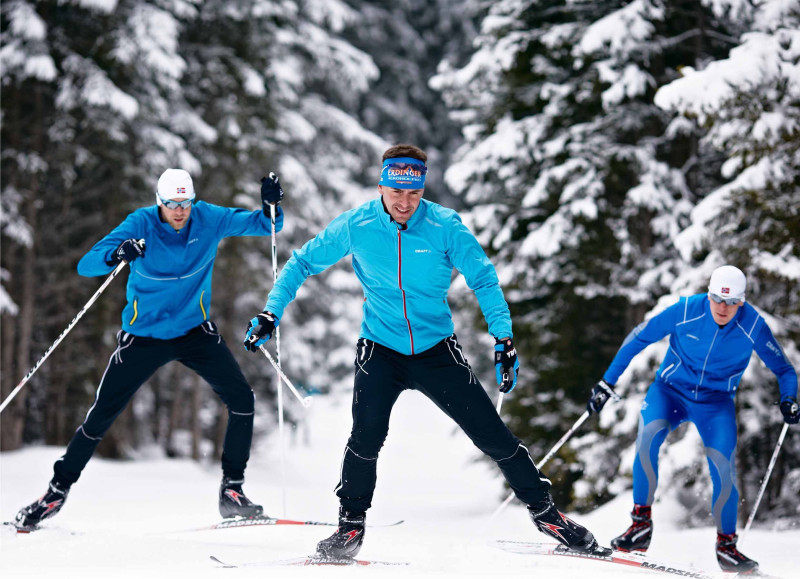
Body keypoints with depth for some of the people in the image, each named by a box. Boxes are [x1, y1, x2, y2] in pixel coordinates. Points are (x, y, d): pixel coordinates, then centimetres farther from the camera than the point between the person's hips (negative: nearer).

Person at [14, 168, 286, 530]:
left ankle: (232, 490, -1)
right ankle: (57, 492, 16)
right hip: (144, 335, -2)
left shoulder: (208, 219, -12)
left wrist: (271, 206, -31)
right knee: (101, 416, 0)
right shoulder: (141, 224, -19)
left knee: (242, 399, -13)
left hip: (195, 332, 2)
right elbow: (86, 266, -26)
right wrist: (116, 255, -48)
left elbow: (265, 226, -7)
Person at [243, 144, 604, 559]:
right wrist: (270, 313, -6)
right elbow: (303, 263, 3)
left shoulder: (445, 225, -11)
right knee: (367, 435, -22)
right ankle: (351, 525, -2)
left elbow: (483, 280, -6)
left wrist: (503, 338, -17)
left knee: (492, 435, -1)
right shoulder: (356, 226, -9)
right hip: (380, 349, 0)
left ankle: (543, 509, 17)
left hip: (437, 350, 0)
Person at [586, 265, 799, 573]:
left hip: (716, 402, 0)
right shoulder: (685, 311, -20)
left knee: (723, 468, -16)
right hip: (671, 390, 0)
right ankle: (641, 524, -18)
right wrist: (607, 382, -7)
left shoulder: (753, 326, -18)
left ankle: (726, 545, 5)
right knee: (648, 436, -29)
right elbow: (639, 337, -7)